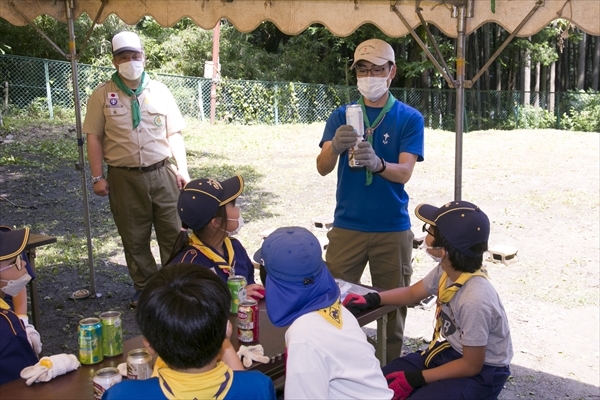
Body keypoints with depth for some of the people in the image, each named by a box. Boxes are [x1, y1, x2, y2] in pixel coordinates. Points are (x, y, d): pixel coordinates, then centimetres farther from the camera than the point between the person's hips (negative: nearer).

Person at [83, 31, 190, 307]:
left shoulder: (159, 91, 5)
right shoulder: (103, 95, 1)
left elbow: (174, 133, 7)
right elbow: (94, 137, 1)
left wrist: (182, 169, 1)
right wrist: (97, 177, -3)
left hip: (162, 173, 1)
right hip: (124, 178, -1)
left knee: (173, 233, 5)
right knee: (134, 238, 9)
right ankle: (144, 288, 25)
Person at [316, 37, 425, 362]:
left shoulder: (409, 118, 2)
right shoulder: (342, 116, 6)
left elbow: (404, 172, -10)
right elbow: (322, 167, -6)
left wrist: (377, 164, -32)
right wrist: (335, 147, -29)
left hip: (393, 229, -1)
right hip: (347, 226, 1)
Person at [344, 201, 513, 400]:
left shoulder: (474, 299, -34)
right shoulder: (445, 271, -10)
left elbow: (472, 365, -23)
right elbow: (411, 294, 11)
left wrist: (415, 378, -19)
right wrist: (371, 299, -4)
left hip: (481, 372, -7)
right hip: (453, 352, 8)